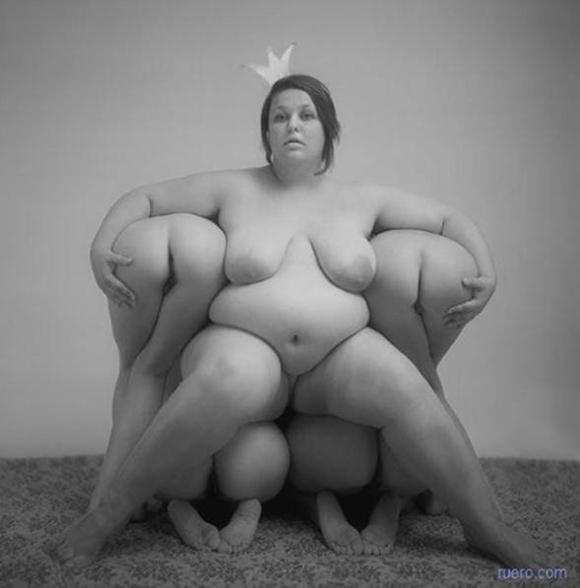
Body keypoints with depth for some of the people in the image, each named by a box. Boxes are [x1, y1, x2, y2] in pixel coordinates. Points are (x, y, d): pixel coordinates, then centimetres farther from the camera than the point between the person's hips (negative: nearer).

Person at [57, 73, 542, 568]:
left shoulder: (362, 201, 10)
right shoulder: (233, 189, 6)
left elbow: (450, 219, 17)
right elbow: (143, 198, 11)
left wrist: (486, 273, 0)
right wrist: (100, 251, -6)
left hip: (339, 357, 2)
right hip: (244, 347, -1)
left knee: (401, 387, -29)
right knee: (228, 383, -38)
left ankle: (489, 528, -11)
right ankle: (108, 513, -23)